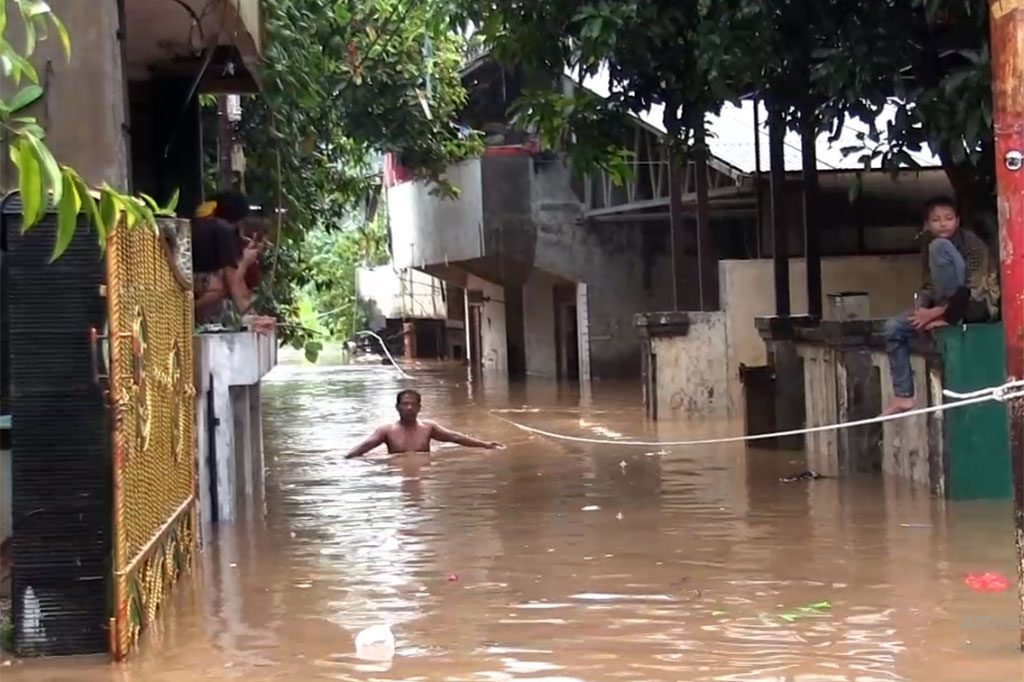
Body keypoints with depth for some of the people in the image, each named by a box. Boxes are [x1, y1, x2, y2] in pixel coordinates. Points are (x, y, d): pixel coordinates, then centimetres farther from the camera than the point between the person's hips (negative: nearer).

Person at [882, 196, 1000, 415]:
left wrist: (940, 312, -24)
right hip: (945, 307, 8)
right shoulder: (928, 248, 5)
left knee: (940, 246, -23)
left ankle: (947, 318, -19)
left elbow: (973, 292, -22)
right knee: (894, 328, -2)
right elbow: (930, 286, 8)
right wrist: (920, 307, -14)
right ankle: (903, 396, 0)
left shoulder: (970, 242, -15)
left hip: (978, 306, -8)